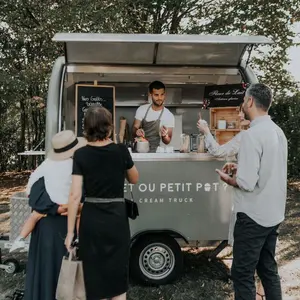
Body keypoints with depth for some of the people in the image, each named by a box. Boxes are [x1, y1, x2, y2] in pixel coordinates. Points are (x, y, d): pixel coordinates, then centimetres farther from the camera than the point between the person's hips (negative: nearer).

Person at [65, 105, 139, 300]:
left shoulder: (81, 155, -5)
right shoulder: (121, 151, -6)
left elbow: (75, 195, -8)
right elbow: (134, 179, 11)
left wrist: (70, 231, -3)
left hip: (91, 219, 1)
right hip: (116, 218, -1)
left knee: (94, 275, 13)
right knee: (117, 275, 12)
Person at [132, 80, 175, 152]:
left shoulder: (169, 116, -5)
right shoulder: (141, 109, 3)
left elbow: (167, 141, -2)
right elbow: (134, 128, 6)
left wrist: (165, 136, -24)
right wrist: (136, 132, -16)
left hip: (154, 151, -3)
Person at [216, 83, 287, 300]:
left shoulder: (252, 134, -20)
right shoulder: (277, 132, 8)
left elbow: (247, 183, -24)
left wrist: (228, 179, -6)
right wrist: (241, 168, 13)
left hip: (253, 216, -9)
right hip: (273, 214, 9)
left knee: (243, 273, 3)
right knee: (268, 269, 19)